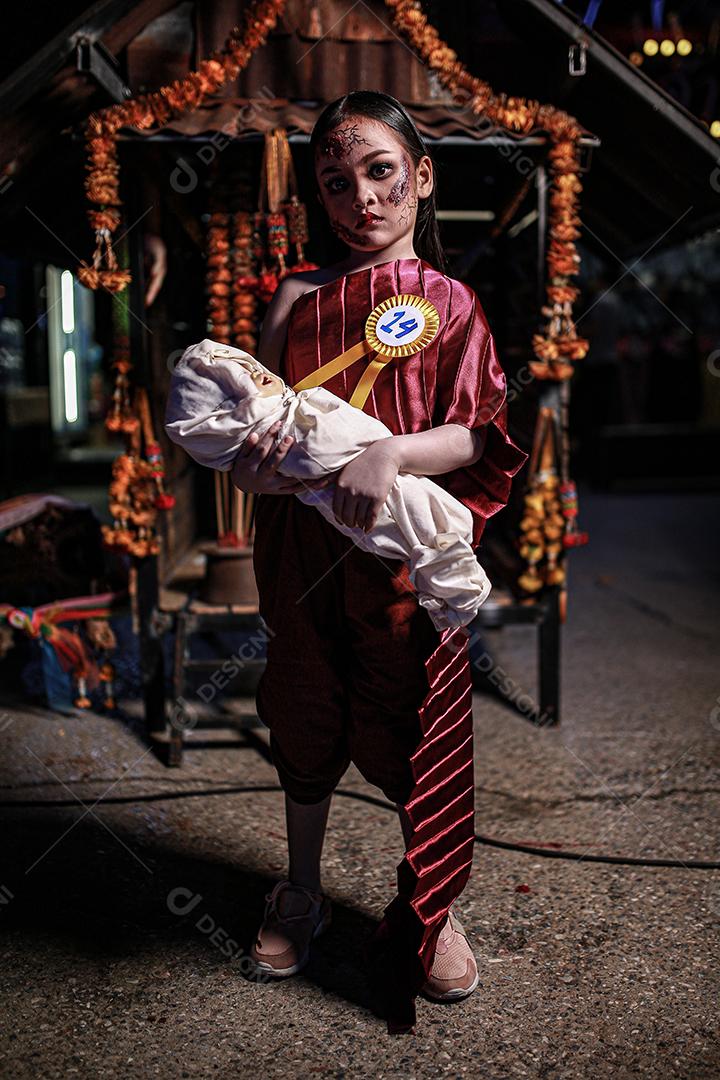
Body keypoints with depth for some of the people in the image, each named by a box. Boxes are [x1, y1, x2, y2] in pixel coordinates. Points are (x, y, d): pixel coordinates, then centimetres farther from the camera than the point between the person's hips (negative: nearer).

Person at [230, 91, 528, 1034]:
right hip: (306, 552, 3)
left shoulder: (450, 303, 1)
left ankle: (432, 911, 30)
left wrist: (392, 453, -25)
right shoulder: (298, 298, 6)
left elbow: (475, 435, -7)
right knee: (306, 719, 15)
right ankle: (302, 893, 39)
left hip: (408, 556, -2)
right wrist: (252, 462, -17)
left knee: (418, 731, 5)